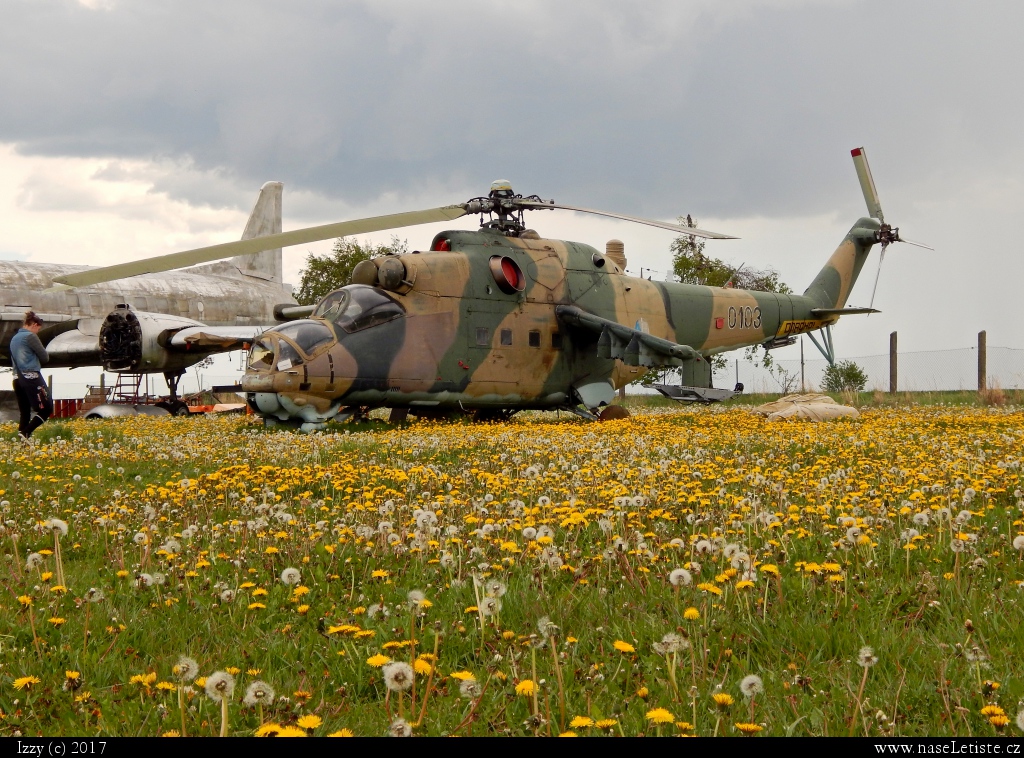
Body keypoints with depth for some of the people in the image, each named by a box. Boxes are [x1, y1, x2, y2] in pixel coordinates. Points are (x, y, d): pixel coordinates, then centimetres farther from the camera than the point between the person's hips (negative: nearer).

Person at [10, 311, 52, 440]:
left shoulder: (14, 338, 17)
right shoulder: (31, 336, -7)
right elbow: (45, 357, -4)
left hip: (18, 379, 8)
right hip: (31, 378, -8)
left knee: (25, 413, 9)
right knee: (46, 409, -3)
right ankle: (25, 433, -16)